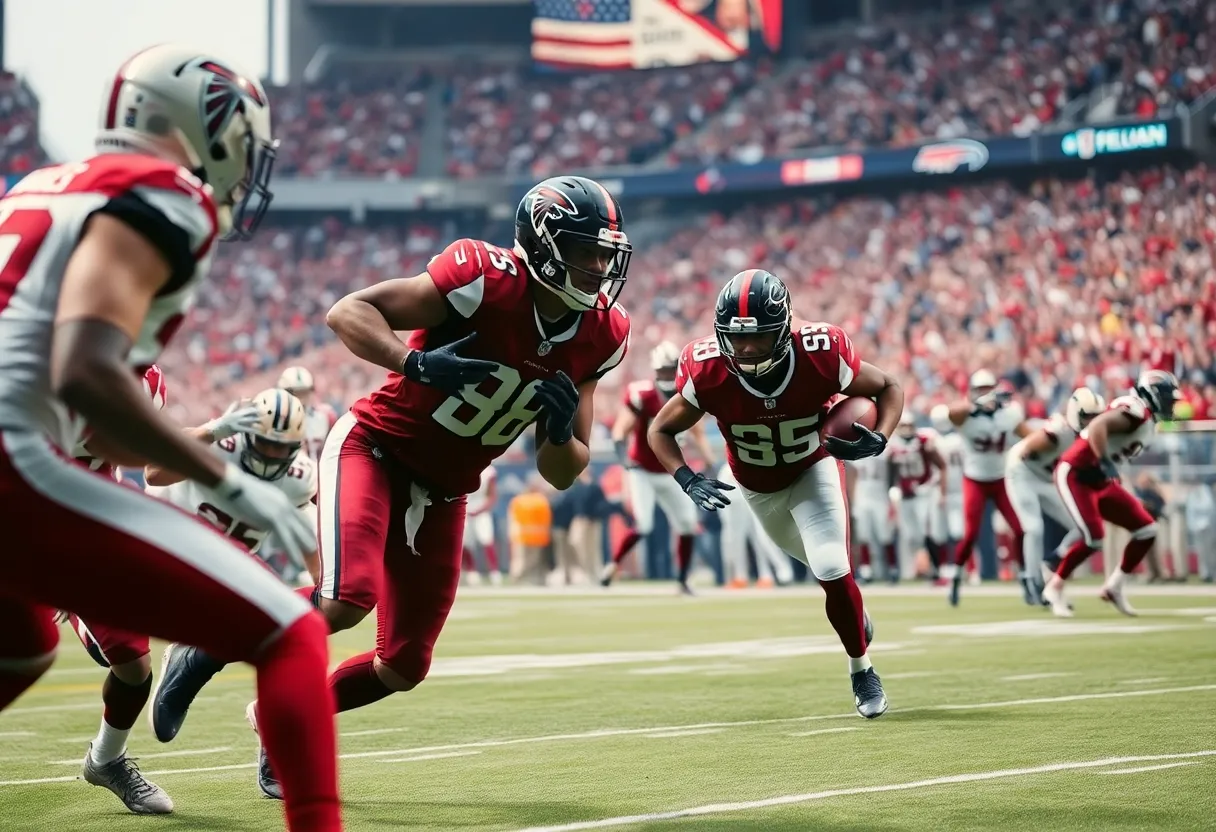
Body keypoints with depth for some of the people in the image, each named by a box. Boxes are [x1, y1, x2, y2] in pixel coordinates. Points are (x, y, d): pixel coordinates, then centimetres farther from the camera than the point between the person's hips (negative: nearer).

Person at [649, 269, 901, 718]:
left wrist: (879, 440, -36)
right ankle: (855, 610, 55)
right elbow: (661, 430, -17)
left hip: (812, 470, -2)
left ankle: (861, 669, 7)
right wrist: (688, 480, -34)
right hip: (757, 486, 2)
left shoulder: (820, 356, -36)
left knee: (833, 571, -17)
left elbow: (889, 387, -17)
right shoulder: (707, 373, -34)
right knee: (822, 562, 21)